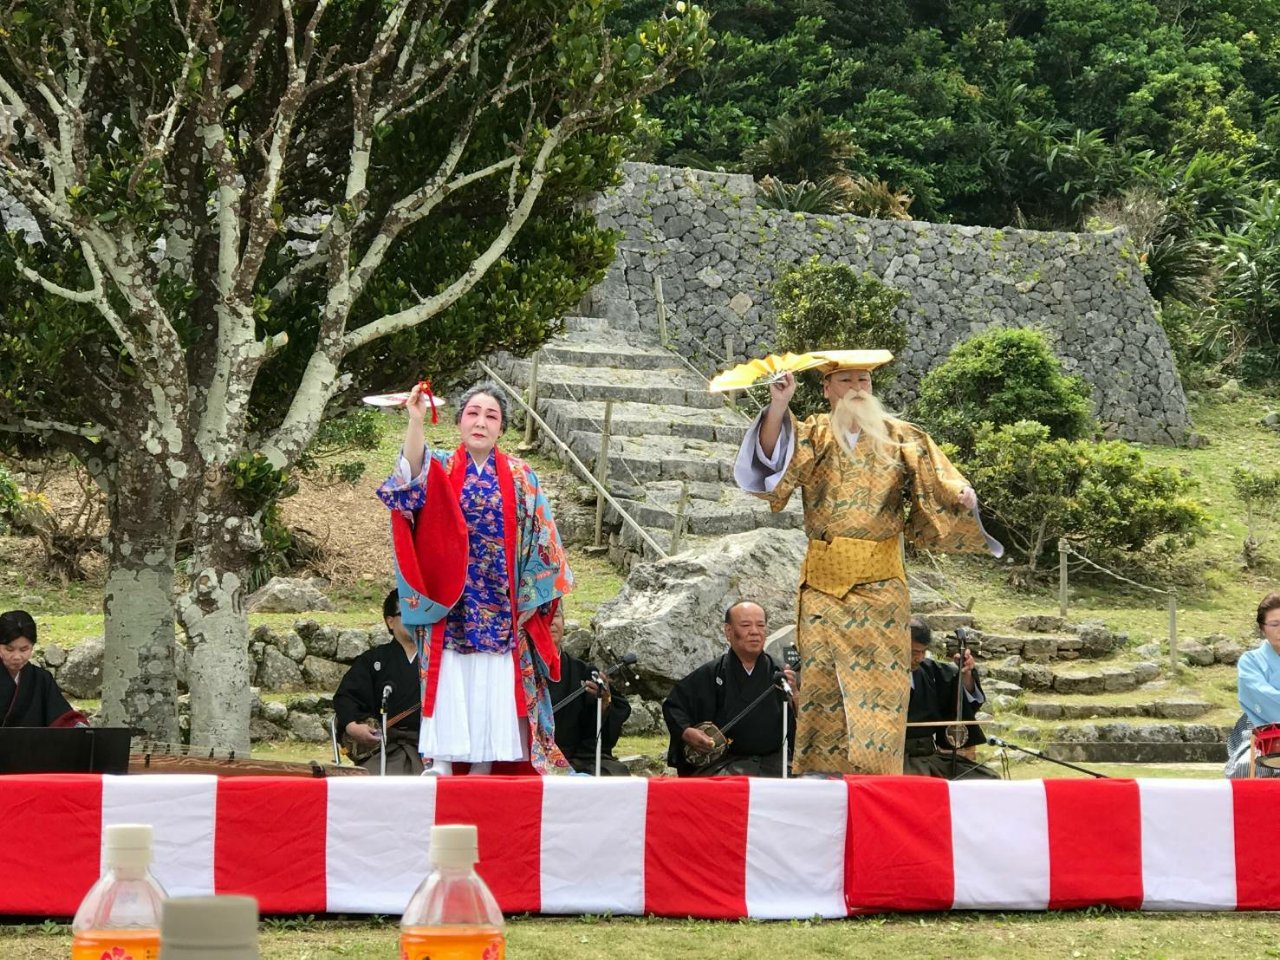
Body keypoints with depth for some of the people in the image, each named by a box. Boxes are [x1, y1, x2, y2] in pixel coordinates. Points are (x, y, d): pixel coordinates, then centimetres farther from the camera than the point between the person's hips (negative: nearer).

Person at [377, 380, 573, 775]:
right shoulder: (440, 467, 4)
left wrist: (528, 599, -2)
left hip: (499, 607, 1)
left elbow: (540, 540, 6)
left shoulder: (520, 477, 7)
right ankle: (441, 766, -5)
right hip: (448, 603, -1)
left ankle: (483, 768, 4)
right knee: (448, 682, -6)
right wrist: (415, 421, -34)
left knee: (492, 689, 0)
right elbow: (412, 479, -20)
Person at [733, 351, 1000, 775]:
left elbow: (936, 485, 2)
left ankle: (876, 772, -1)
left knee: (882, 677, -4)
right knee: (822, 676, -2)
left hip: (881, 580, 0)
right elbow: (770, 458, -12)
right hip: (824, 578, 0)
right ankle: (820, 772, 2)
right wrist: (778, 407, -27)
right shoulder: (810, 436, 6)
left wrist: (961, 496, -20)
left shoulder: (900, 438, 7)